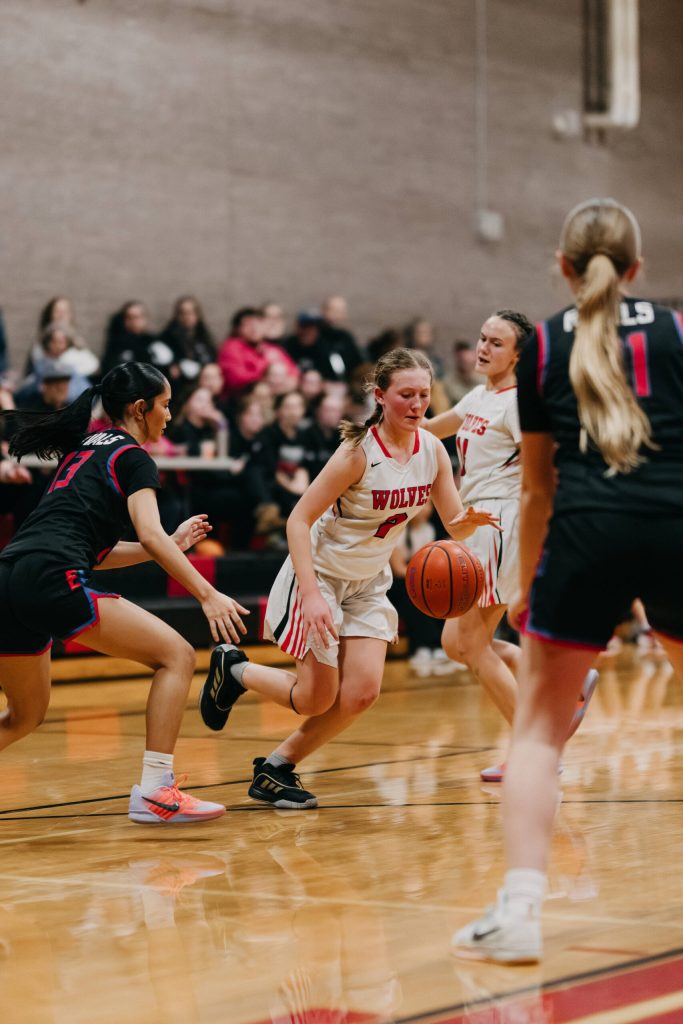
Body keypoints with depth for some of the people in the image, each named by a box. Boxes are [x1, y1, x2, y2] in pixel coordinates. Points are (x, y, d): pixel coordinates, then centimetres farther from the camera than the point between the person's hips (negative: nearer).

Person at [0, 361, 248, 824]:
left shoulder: (82, 451, 29)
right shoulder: (133, 458, 5)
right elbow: (150, 536, -11)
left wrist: (172, 544, 31)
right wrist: (208, 595, -15)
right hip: (51, 581, -9)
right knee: (177, 655, -2)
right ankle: (154, 791, -11)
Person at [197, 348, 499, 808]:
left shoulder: (431, 449, -7)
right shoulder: (360, 452, -25)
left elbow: (455, 525, -3)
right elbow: (299, 520, -25)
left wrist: (469, 521, -28)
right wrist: (311, 594, -34)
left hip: (369, 583, 6)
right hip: (320, 575, -6)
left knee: (362, 693, -6)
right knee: (316, 698, -2)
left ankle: (276, 768, 12)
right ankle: (233, 669, 24)